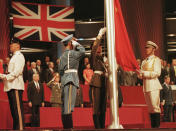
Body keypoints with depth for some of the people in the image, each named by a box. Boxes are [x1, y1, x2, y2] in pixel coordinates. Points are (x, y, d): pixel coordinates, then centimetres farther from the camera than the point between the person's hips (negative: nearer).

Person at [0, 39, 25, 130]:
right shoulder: (14, 57, 25)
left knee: (17, 108, -13)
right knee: (13, 109, 7)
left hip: (16, 85, -9)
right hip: (10, 86, 9)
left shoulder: (19, 56, -2)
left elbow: (16, 71, -13)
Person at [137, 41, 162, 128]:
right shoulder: (144, 61, 21)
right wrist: (139, 73, -5)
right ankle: (152, 126, 8)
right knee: (150, 108, 6)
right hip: (146, 86, 7)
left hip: (153, 85, -7)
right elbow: (141, 75, 19)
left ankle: (157, 126, -10)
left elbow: (157, 73, -10)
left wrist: (144, 73, -13)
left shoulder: (156, 60, 2)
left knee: (155, 107, -11)